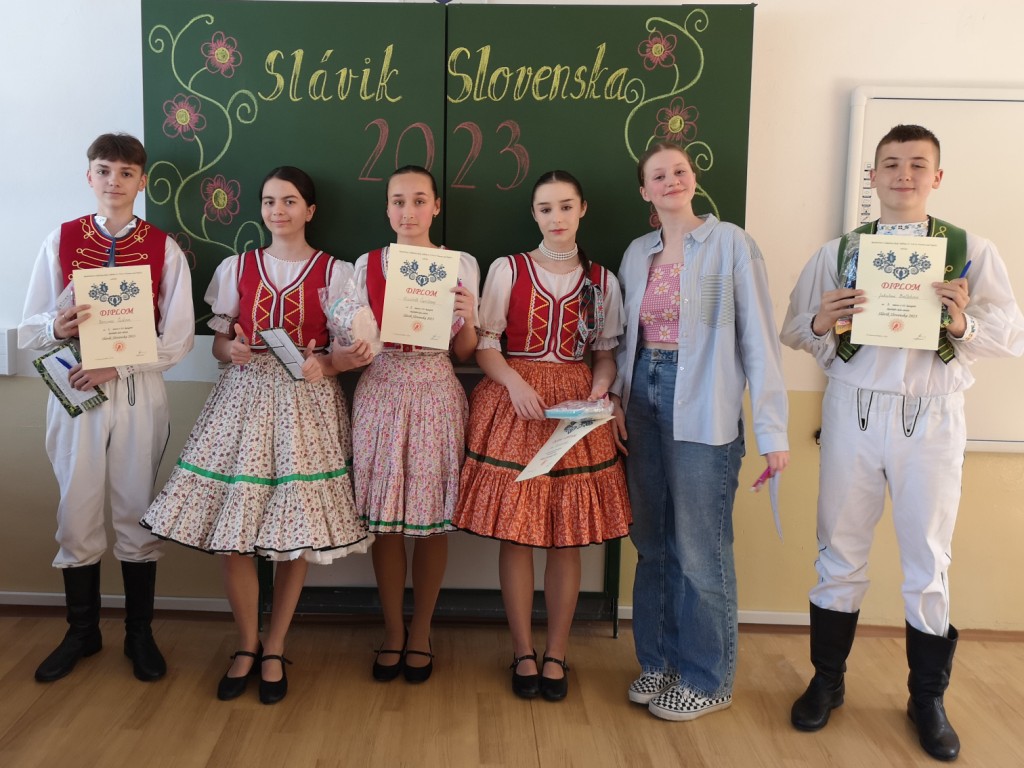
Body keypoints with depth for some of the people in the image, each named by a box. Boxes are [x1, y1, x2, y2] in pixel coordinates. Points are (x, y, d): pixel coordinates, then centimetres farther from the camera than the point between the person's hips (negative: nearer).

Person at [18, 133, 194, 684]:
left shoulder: (164, 250, 0)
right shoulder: (61, 240, 4)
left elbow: (177, 340, -4)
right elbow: (30, 329, 3)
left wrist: (115, 365, -15)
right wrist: (59, 328, -19)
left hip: (139, 394, -1)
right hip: (75, 391, 1)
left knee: (138, 513, 7)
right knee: (76, 515, 7)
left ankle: (139, 634, 23)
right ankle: (82, 632, 27)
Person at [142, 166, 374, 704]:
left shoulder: (335, 272, 3)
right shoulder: (236, 268, 10)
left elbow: (349, 350, 1)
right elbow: (219, 343, 11)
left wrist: (326, 365, -19)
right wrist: (232, 351, -11)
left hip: (306, 400, -2)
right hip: (244, 396, 2)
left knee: (296, 528, 0)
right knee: (232, 525, -1)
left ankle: (274, 649, 18)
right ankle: (247, 646, 19)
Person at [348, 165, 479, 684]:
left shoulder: (461, 265, 4)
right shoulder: (367, 265, 7)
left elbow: (464, 352, 5)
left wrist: (469, 315, -15)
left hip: (436, 394, -1)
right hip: (381, 392, 1)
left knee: (433, 517, 3)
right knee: (383, 518, 3)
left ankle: (420, 633, 22)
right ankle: (392, 632, 22)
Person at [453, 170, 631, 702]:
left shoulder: (602, 280, 9)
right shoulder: (507, 270, 3)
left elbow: (607, 353, 10)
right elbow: (485, 344, -1)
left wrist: (598, 393, -9)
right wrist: (515, 382, -18)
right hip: (513, 405, -1)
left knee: (568, 537, 4)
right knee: (515, 533, 1)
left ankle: (556, 653, 20)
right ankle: (523, 652, 18)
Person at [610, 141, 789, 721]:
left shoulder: (730, 243, -5)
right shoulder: (638, 254, 11)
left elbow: (758, 336, -9)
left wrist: (772, 430, -12)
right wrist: (619, 395, 1)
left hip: (705, 413, -5)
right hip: (645, 403, 5)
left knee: (700, 549, 0)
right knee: (652, 542, 12)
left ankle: (707, 679, 18)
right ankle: (659, 660, 28)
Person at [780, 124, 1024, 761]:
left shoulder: (972, 252, 3)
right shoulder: (837, 252, 7)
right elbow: (792, 332, 6)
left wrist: (965, 325, -21)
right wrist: (820, 322, -16)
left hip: (932, 416, -1)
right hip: (853, 409, 1)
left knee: (928, 560, 8)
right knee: (840, 553, 8)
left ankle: (929, 699, 26)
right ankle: (827, 681, 25)